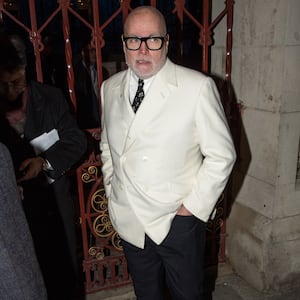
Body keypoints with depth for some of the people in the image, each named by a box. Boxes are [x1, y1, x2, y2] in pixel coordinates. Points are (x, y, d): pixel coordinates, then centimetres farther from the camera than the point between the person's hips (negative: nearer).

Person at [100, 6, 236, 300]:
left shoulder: (198, 87, -15)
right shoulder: (110, 87, 1)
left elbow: (222, 154, -11)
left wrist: (194, 207, -11)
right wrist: (112, 191, 7)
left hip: (178, 221, -3)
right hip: (128, 220, 4)